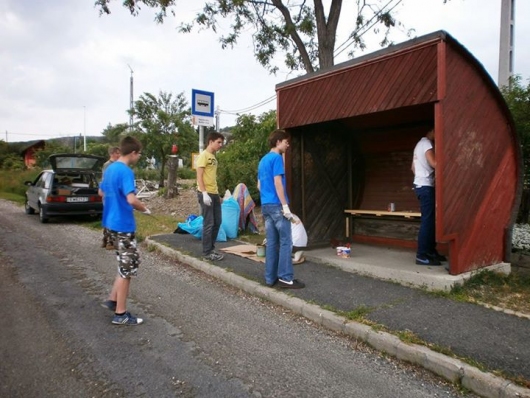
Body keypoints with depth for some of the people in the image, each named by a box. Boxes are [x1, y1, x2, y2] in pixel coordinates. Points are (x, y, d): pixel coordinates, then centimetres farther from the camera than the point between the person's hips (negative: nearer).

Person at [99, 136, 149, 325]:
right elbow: (131, 200, -30)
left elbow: (102, 192, 23)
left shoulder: (110, 168, 10)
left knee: (127, 264, 22)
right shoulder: (126, 171, -19)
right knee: (127, 268, 1)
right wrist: (145, 209, -12)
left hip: (112, 222, 10)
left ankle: (113, 299, 27)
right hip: (123, 225, -10)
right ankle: (120, 314, 11)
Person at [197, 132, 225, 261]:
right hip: (206, 194, -9)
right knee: (208, 223, -4)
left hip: (214, 193, 9)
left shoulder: (213, 157, 16)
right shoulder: (203, 155, -9)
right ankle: (207, 252, 6)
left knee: (217, 222, 13)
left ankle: (211, 248, 25)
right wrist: (204, 193, -21)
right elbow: (199, 176, -14)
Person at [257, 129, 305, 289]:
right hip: (276, 205, -9)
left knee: (272, 242, 9)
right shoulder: (277, 158, -9)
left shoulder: (263, 160, 18)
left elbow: (259, 185, 20)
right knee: (286, 241, -3)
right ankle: (285, 277, 0)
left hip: (265, 205, 9)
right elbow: (278, 183, -17)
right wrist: (286, 206, -16)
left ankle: (271, 278, 12)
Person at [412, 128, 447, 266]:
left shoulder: (420, 144, 20)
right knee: (427, 221, -11)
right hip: (425, 186, -10)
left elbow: (413, 167, 24)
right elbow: (434, 163, -22)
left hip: (420, 185, 10)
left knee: (431, 220, 12)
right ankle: (421, 255, -10)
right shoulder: (427, 143, -10)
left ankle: (431, 251, 18)